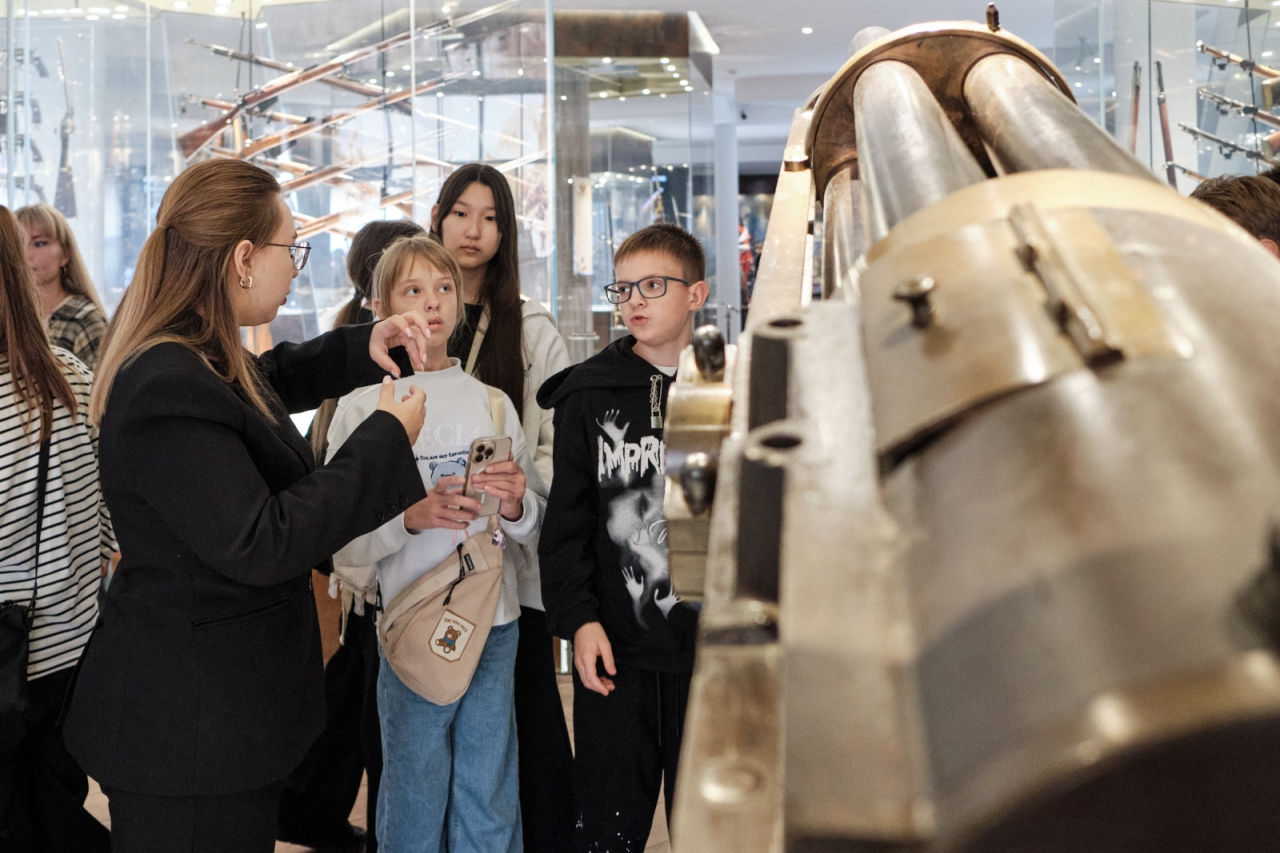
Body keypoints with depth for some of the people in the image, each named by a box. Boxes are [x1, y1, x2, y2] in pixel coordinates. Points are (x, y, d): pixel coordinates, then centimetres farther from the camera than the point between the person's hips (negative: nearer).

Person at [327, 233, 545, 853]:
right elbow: (342, 545, -7)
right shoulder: (363, 408, -2)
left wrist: (516, 505, -10)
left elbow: (534, 525, 12)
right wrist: (411, 517, -23)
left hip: (497, 623, 3)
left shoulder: (491, 402, 10)